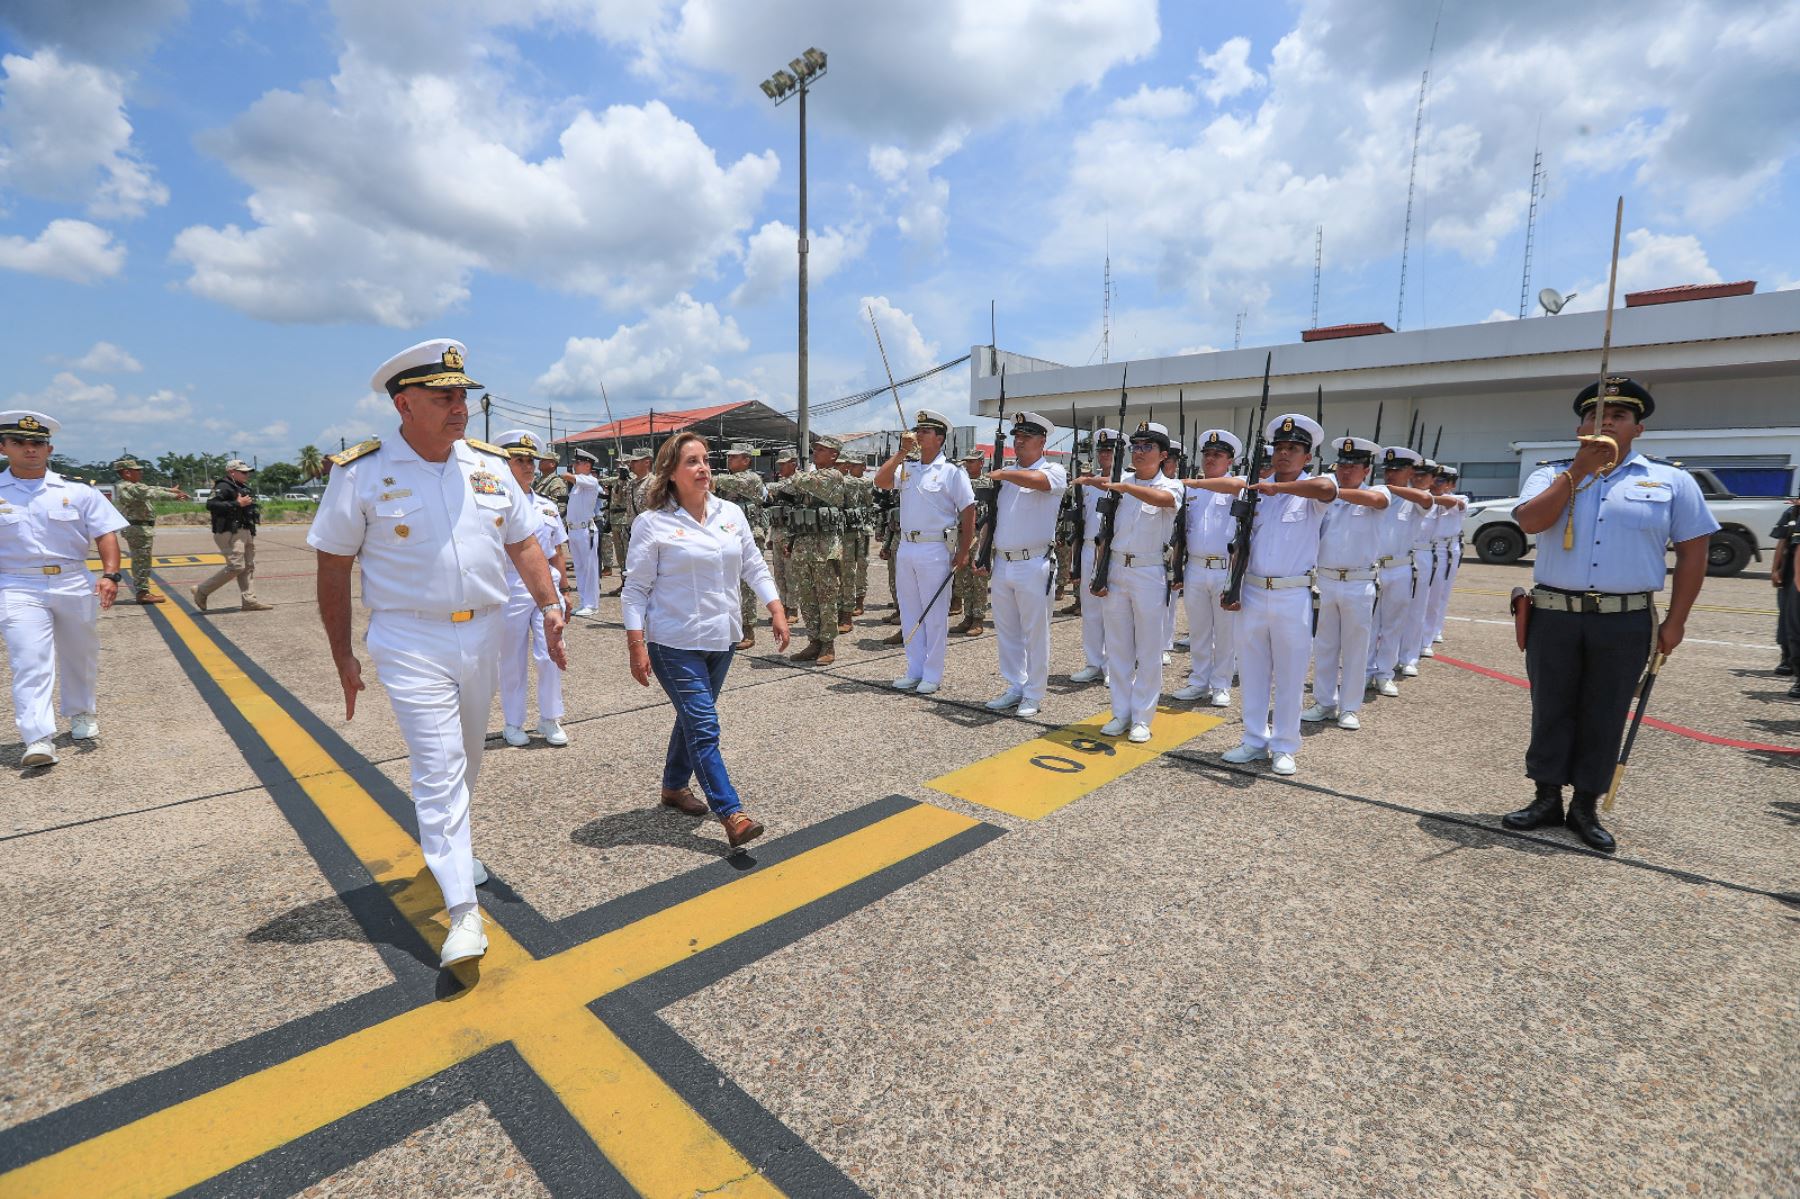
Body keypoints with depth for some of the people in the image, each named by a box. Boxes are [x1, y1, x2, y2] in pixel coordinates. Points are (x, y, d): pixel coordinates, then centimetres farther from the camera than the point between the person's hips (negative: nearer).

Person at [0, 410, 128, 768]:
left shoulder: (76, 491, 2)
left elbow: (106, 534, -2)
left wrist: (110, 575, -16)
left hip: (74, 584, 1)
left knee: (80, 657, 15)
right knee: (30, 662, -10)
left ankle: (82, 715, 35)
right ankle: (39, 739, -13)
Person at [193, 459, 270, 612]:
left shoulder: (242, 488, 18)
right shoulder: (223, 487, -11)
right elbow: (211, 504, -23)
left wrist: (255, 512, 13)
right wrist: (237, 504, -24)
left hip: (245, 532, 10)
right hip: (230, 532, -10)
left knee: (249, 566, 7)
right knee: (235, 566, -13)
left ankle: (249, 600, 8)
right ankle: (201, 590, 2)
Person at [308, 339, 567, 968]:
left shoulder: (490, 465, 4)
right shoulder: (362, 473, -7)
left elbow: (523, 543, 10)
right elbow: (333, 568, -1)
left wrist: (550, 606, -3)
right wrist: (343, 656, 0)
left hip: (482, 634, 5)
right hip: (411, 641, -4)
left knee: (466, 759, 19)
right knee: (438, 766, -8)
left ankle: (450, 849, 43)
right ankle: (463, 909, -2)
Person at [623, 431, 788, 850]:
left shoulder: (732, 513, 6)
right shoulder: (652, 523, -8)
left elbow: (754, 567, 12)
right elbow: (636, 589, -6)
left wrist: (776, 608, 1)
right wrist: (636, 645, -11)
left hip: (722, 638, 6)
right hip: (676, 643, -5)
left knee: (694, 719, 18)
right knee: (704, 726, -9)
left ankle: (674, 786, 38)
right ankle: (731, 812, -5)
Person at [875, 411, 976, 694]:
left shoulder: (952, 471, -3)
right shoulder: (906, 469, 13)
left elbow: (968, 512, -5)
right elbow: (880, 481, -2)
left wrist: (963, 551, -9)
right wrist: (901, 452, -3)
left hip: (935, 550, -6)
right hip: (906, 547, 6)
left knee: (935, 615, 0)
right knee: (909, 612, 11)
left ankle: (932, 675, 9)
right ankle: (914, 671, 22)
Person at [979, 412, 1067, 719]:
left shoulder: (1053, 472, -3)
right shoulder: (1006, 473, 15)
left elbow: (1035, 480, -29)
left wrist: (1002, 474, -14)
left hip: (1034, 565, -6)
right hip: (1002, 563, 6)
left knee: (1035, 633, 1)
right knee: (1006, 631, 12)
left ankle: (1033, 695, 12)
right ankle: (1015, 688, 25)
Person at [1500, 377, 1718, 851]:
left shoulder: (1672, 481, 6)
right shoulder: (1552, 476, 6)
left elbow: (1692, 551, 6)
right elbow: (1530, 521, -15)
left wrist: (1675, 620, 1)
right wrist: (1580, 468, -15)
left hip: (1625, 622, 0)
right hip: (1554, 617, 0)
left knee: (1603, 718, 8)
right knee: (1551, 711, 8)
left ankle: (1585, 806, 20)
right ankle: (1547, 799, 20)